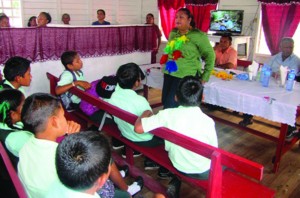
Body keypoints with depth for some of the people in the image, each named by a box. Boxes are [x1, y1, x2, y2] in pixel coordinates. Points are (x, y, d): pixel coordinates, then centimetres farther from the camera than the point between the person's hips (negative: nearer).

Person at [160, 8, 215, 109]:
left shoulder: (197, 35, -9)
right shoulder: (173, 33, 10)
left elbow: (210, 55, -7)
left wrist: (205, 76, -9)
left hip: (186, 75, -7)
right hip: (170, 73, 7)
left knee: (171, 104, -10)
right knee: (165, 101, 12)